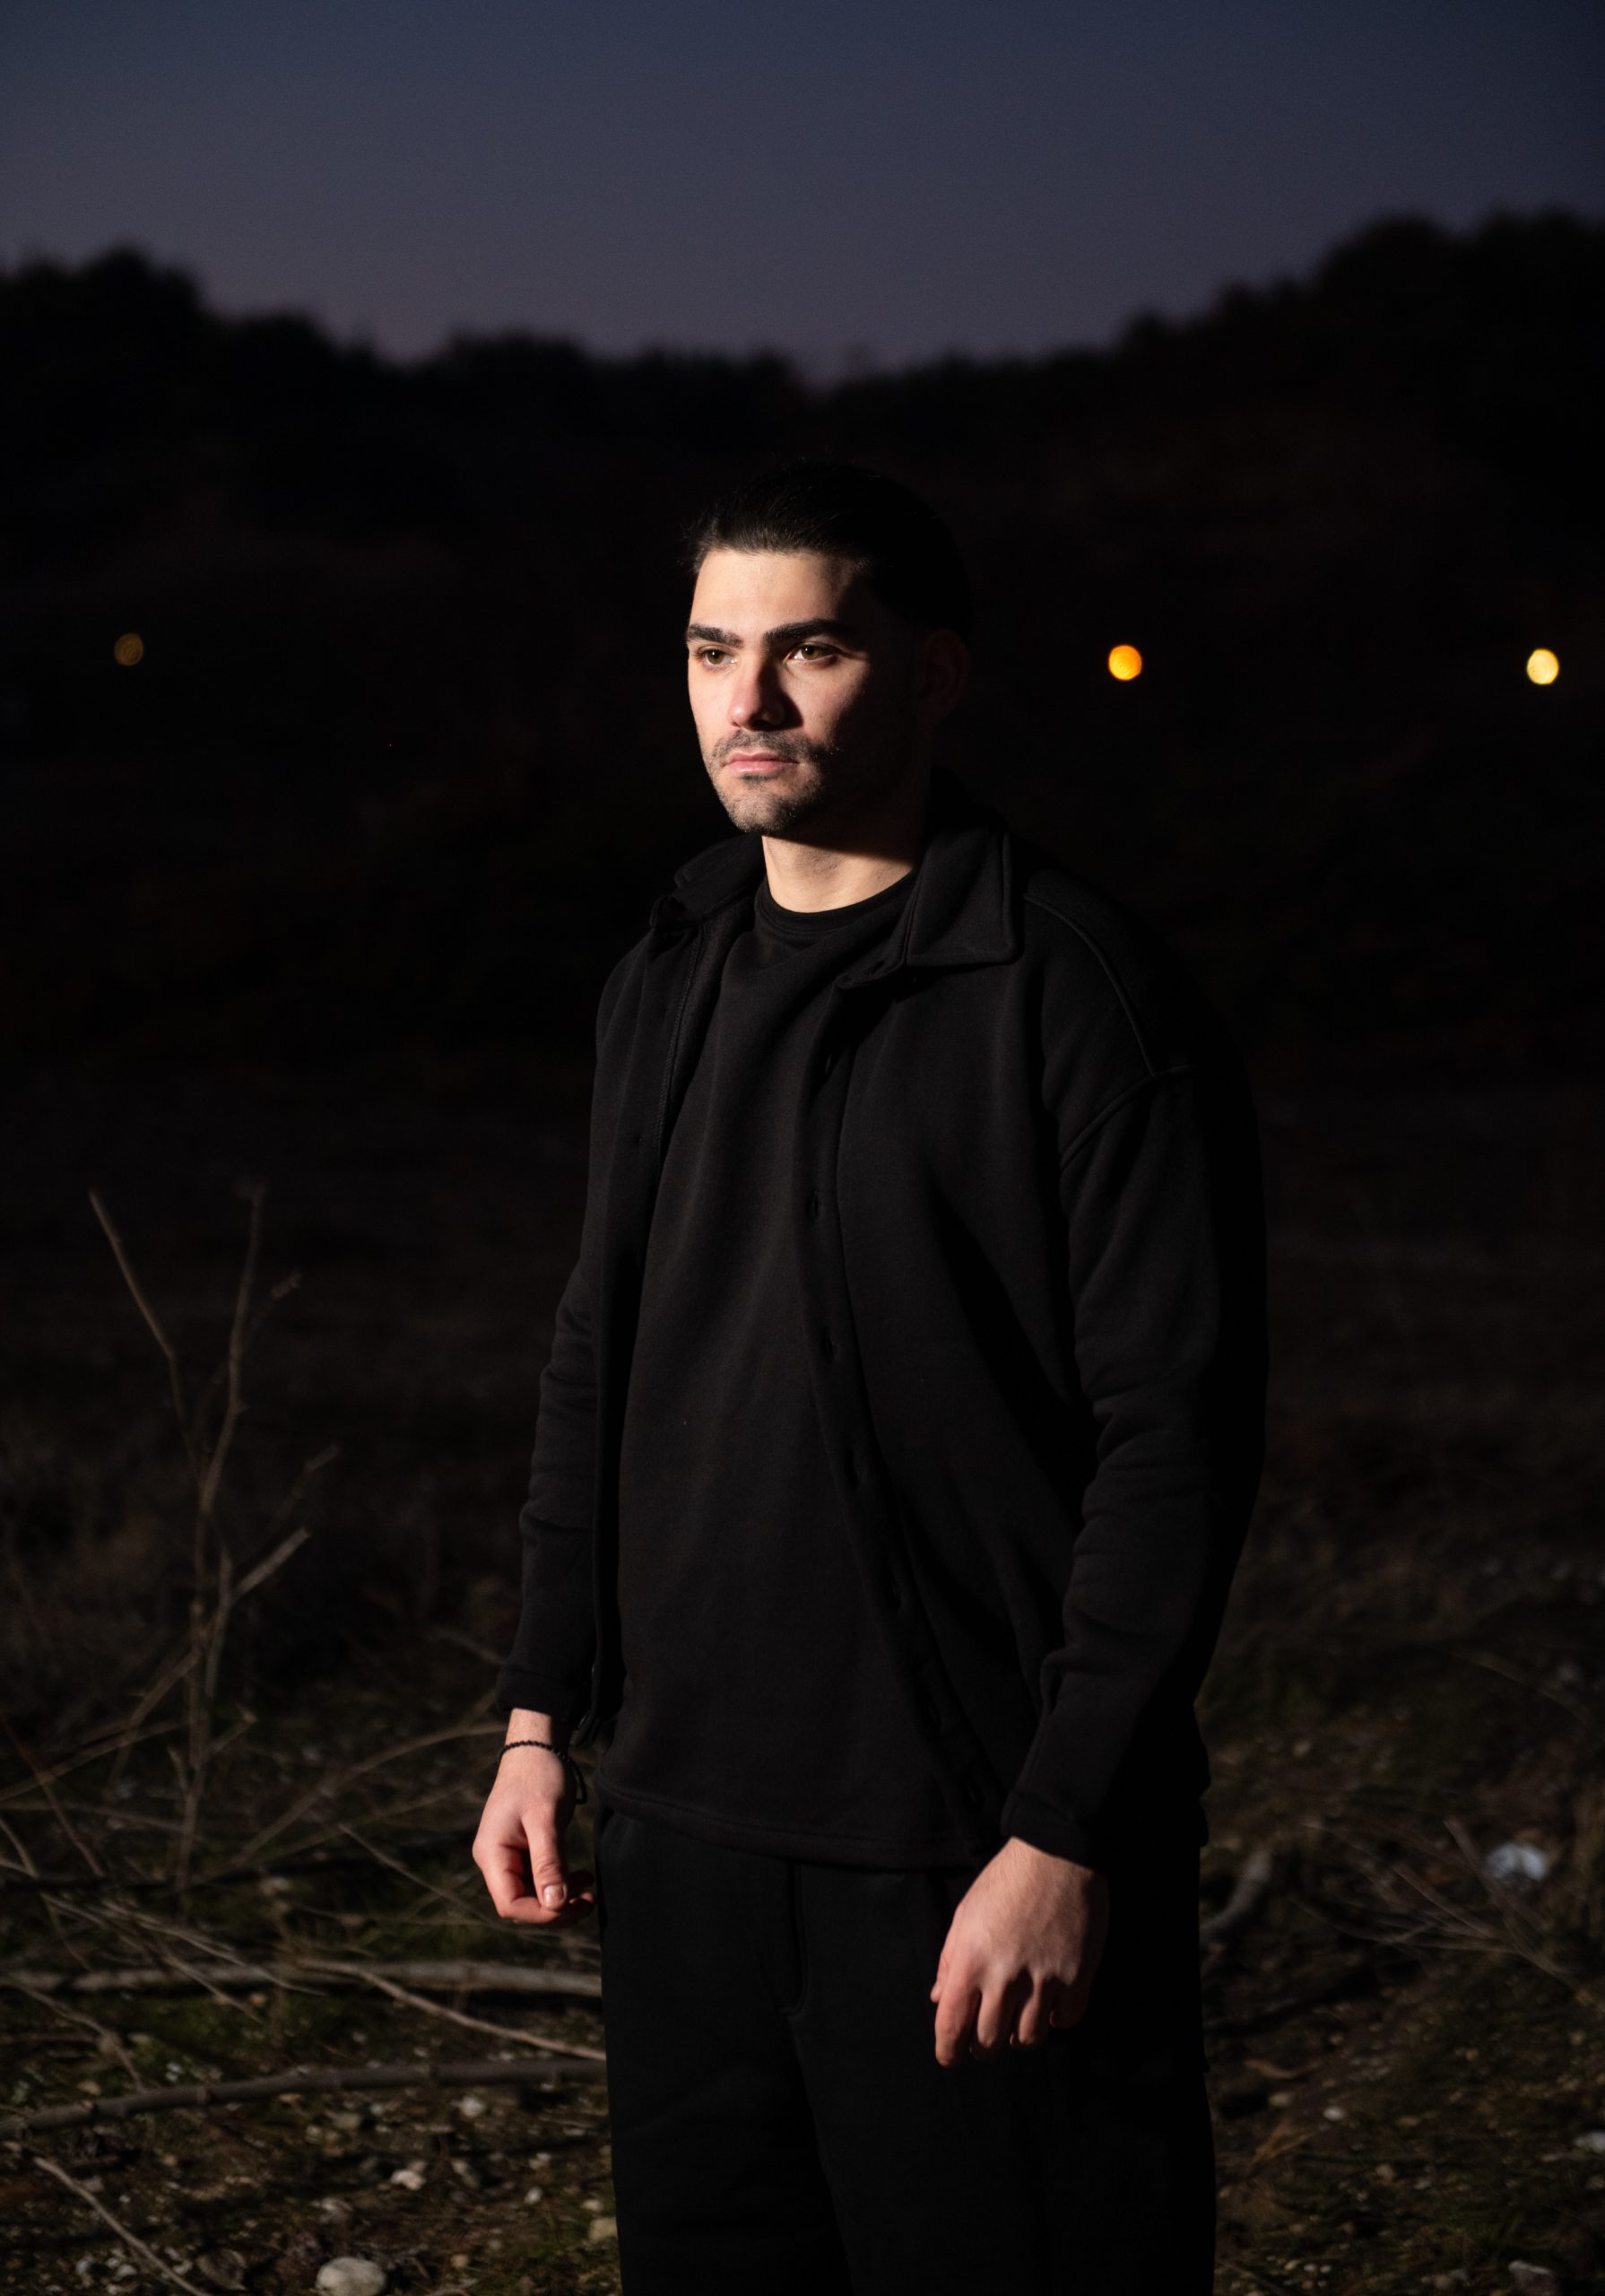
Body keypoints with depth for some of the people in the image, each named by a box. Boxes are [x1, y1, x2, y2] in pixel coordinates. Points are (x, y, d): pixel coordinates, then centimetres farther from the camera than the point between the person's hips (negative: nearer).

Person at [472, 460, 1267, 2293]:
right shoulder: (669, 983, 10)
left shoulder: (1083, 997, -11)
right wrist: (540, 1720, 12)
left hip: (976, 1847, -6)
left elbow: (1176, 1437, -14)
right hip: (681, 1824, 6)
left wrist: (1067, 1833, -17)